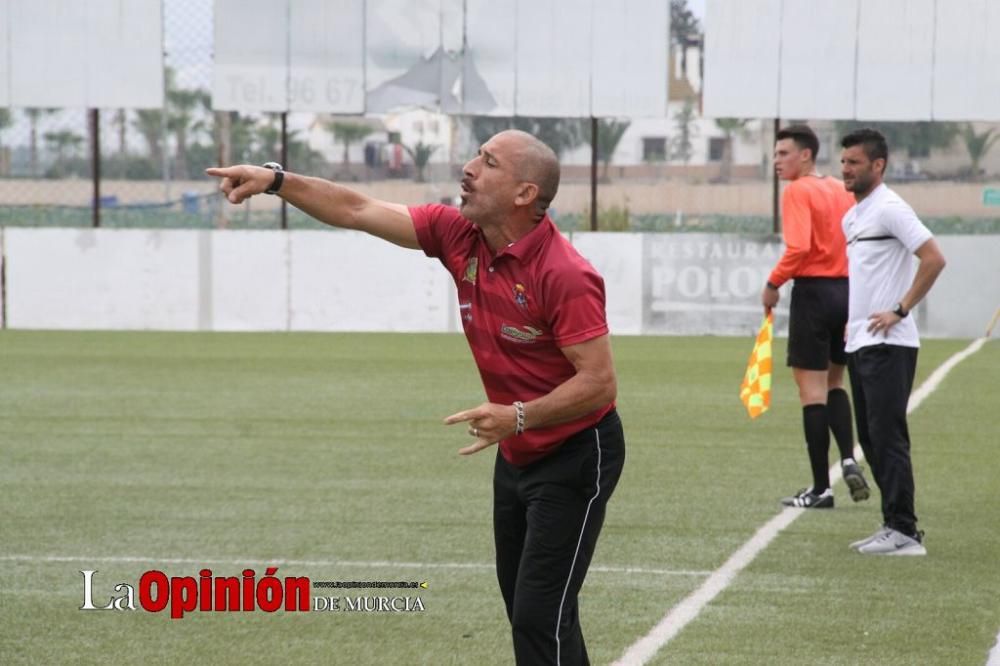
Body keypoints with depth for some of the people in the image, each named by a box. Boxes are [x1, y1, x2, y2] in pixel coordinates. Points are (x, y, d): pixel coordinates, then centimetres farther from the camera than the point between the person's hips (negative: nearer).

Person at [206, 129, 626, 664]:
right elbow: (359, 211, 0)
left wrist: (519, 416, -35)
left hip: (575, 459, -8)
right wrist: (276, 180, -10)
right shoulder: (458, 236, -4)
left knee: (540, 618, -12)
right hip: (518, 456, 8)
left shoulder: (564, 274, -26)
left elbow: (599, 381, -26)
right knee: (525, 613, 14)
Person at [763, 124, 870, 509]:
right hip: (847, 291, 7)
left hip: (813, 292, -7)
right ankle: (848, 458, 2)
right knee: (834, 382, 21)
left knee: (812, 388, -2)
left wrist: (772, 284, -10)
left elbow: (798, 247, -23)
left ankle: (821, 488, -1)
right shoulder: (843, 191, 10)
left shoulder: (798, 192, -11)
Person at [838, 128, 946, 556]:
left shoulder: (889, 209, -11)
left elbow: (933, 259, -18)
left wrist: (900, 310, -17)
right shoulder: (852, 217, 17)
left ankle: (904, 532, -8)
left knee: (887, 436, -10)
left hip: (886, 344, -9)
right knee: (871, 438, 10)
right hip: (859, 344, 10)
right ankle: (894, 527, 15)